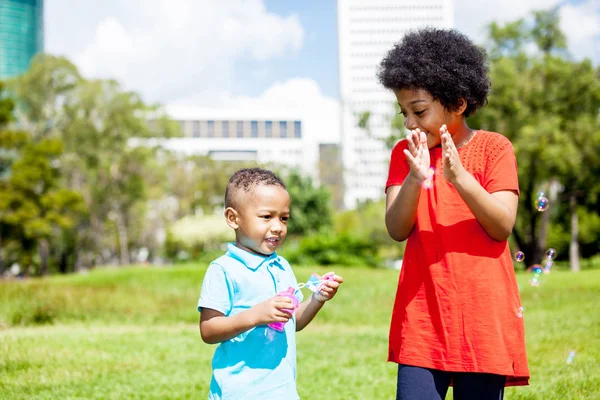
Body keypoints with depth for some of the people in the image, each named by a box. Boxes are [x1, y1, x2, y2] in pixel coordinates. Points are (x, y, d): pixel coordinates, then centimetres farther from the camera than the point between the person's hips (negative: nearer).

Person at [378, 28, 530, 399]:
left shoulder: (494, 147, 0)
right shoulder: (405, 154, 7)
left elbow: (502, 226, -9)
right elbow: (397, 229, -3)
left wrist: (459, 177, -22)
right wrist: (415, 179, -20)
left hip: (482, 314, -2)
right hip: (422, 315, 2)